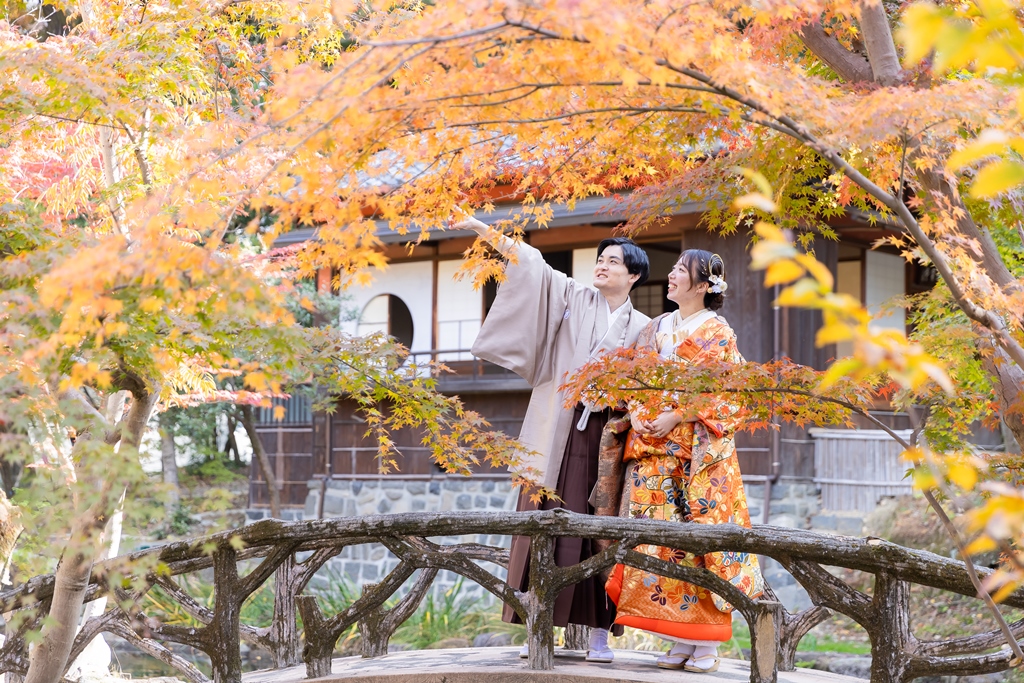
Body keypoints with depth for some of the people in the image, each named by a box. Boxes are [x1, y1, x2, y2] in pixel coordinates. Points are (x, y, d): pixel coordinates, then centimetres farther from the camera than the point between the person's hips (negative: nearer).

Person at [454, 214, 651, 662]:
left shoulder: (642, 329, 11)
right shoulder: (573, 298, 10)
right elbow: (530, 265, 3)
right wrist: (487, 231, -5)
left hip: (605, 434, 0)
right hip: (557, 431, 0)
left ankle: (600, 632, 3)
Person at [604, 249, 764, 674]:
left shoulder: (717, 332, -1)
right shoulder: (656, 329, 17)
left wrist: (676, 417, -15)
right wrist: (636, 413, -2)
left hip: (699, 452, -6)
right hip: (654, 451, 6)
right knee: (658, 535, 0)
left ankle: (707, 644, -2)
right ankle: (680, 641, 6)